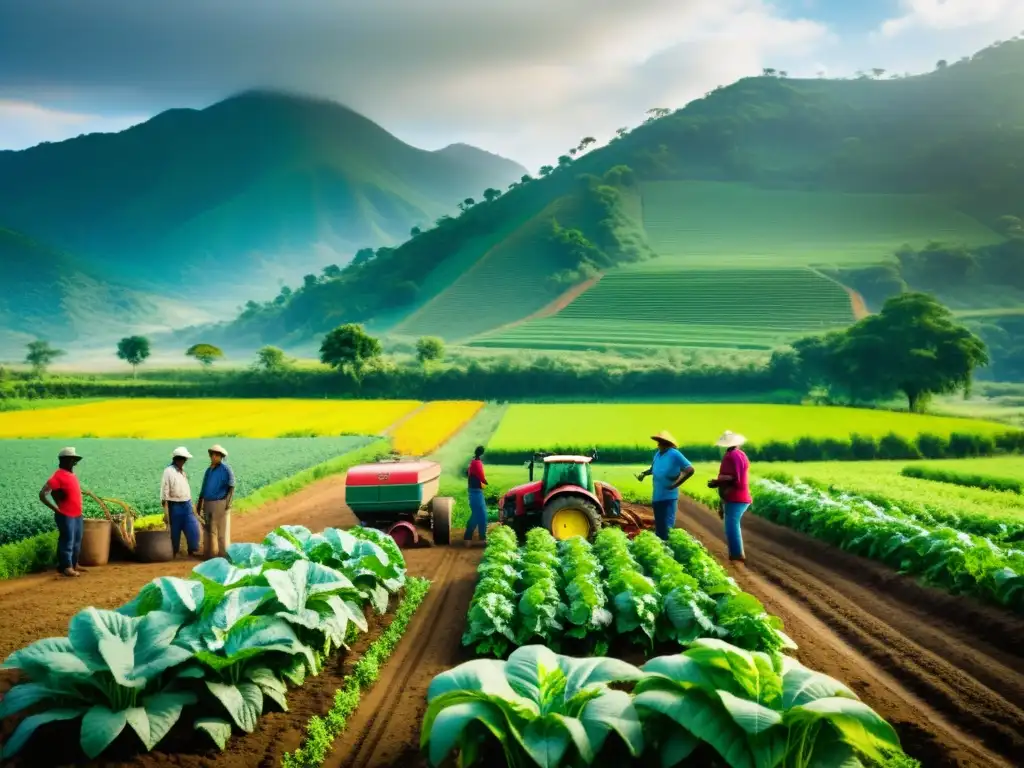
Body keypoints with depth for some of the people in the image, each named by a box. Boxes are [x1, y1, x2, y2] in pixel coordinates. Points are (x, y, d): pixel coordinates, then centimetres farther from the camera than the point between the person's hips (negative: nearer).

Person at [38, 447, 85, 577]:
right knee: (67, 541, -4)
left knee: (77, 541, 15)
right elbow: (42, 494, -17)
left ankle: (74, 564, 26)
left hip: (77, 515, 9)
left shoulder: (72, 475, 11)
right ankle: (66, 568, 1)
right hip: (66, 516, -9)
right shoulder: (58, 476, -15)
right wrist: (56, 509, -16)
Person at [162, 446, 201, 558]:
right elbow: (164, 494, -14)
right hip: (175, 506, -6)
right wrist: (166, 513, -17)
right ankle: (174, 553, 16)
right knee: (175, 531, 4)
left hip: (187, 505, 6)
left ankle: (193, 550, 8)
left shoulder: (183, 472, 11)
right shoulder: (168, 472, -12)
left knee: (192, 528, 1)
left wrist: (191, 505, 17)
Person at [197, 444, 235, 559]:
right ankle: (210, 553, 17)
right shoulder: (209, 470, 14)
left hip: (221, 504, -7)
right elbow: (204, 488, 18)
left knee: (222, 531, -4)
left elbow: (231, 487, -12)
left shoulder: (226, 469, -6)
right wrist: (199, 504, 16)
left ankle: (224, 555, 0)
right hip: (208, 504, 7)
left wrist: (228, 501, -24)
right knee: (209, 530, 10)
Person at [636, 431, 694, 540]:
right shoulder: (657, 454, 7)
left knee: (667, 527, -7)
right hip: (656, 497, 7)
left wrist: (676, 484, -15)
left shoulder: (674, 454, -13)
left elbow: (690, 469, -15)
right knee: (659, 527, 16)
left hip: (669, 497, -7)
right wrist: (644, 473, 7)